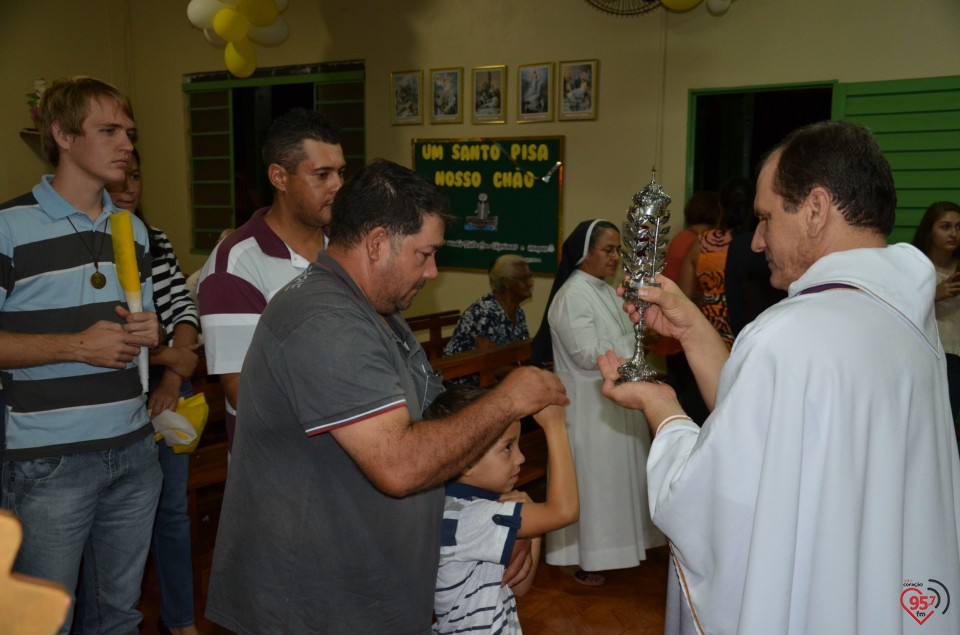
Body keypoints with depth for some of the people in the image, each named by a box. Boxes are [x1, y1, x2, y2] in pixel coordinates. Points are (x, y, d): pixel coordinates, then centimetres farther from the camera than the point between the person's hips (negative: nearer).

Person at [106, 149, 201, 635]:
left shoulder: (156, 242, 9)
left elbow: (182, 308, 3)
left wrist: (175, 375, -10)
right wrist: (164, 356, -17)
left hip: (166, 390, 5)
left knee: (173, 508, 14)